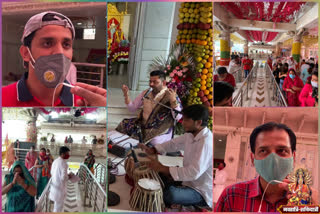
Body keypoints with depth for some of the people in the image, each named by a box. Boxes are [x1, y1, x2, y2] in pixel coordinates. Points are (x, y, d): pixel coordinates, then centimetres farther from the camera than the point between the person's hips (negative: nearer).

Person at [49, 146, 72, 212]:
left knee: (57, 204, 24)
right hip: (60, 187, -8)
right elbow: (63, 178, -25)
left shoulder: (55, 161, 3)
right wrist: (68, 176, -5)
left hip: (54, 186, 8)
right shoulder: (63, 163, -22)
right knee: (59, 205, 6)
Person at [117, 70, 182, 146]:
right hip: (143, 125, 6)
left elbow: (178, 117, -19)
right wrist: (126, 95, 0)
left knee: (155, 140, -36)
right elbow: (132, 108, 14)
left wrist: (173, 100, -31)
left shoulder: (170, 95, -8)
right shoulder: (146, 93, 9)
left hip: (160, 131, -5)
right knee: (123, 125, -14)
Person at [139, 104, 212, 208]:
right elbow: (173, 143, 12)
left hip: (202, 192, -9)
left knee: (171, 194, -32)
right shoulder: (191, 134, -1)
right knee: (158, 173, 8)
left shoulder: (206, 143, -29)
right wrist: (152, 150, -4)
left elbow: (194, 172, -35)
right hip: (189, 181, 9)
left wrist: (162, 168, -31)